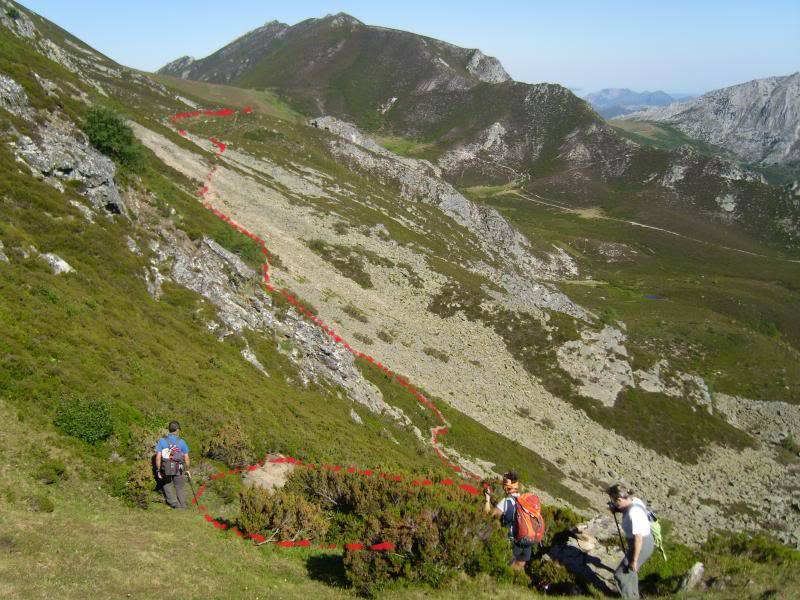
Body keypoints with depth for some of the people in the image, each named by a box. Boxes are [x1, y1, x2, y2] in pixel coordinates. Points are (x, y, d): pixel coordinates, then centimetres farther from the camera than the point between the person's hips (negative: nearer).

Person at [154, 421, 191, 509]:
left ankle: (174, 503, 7)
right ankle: (183, 506, 19)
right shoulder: (181, 442, -4)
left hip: (166, 469, 0)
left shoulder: (162, 441, -3)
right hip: (179, 469, 0)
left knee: (167, 486, 19)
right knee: (180, 488, 14)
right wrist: (187, 469, 10)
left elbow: (158, 457, -8)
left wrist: (158, 470, 0)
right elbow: (186, 458, -3)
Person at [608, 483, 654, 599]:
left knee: (620, 574, 5)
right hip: (646, 541, 9)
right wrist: (617, 510, -1)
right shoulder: (634, 500, -8)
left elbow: (638, 539, -28)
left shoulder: (633, 513, -33)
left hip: (641, 546, -9)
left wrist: (634, 560, -19)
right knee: (629, 571, 30)